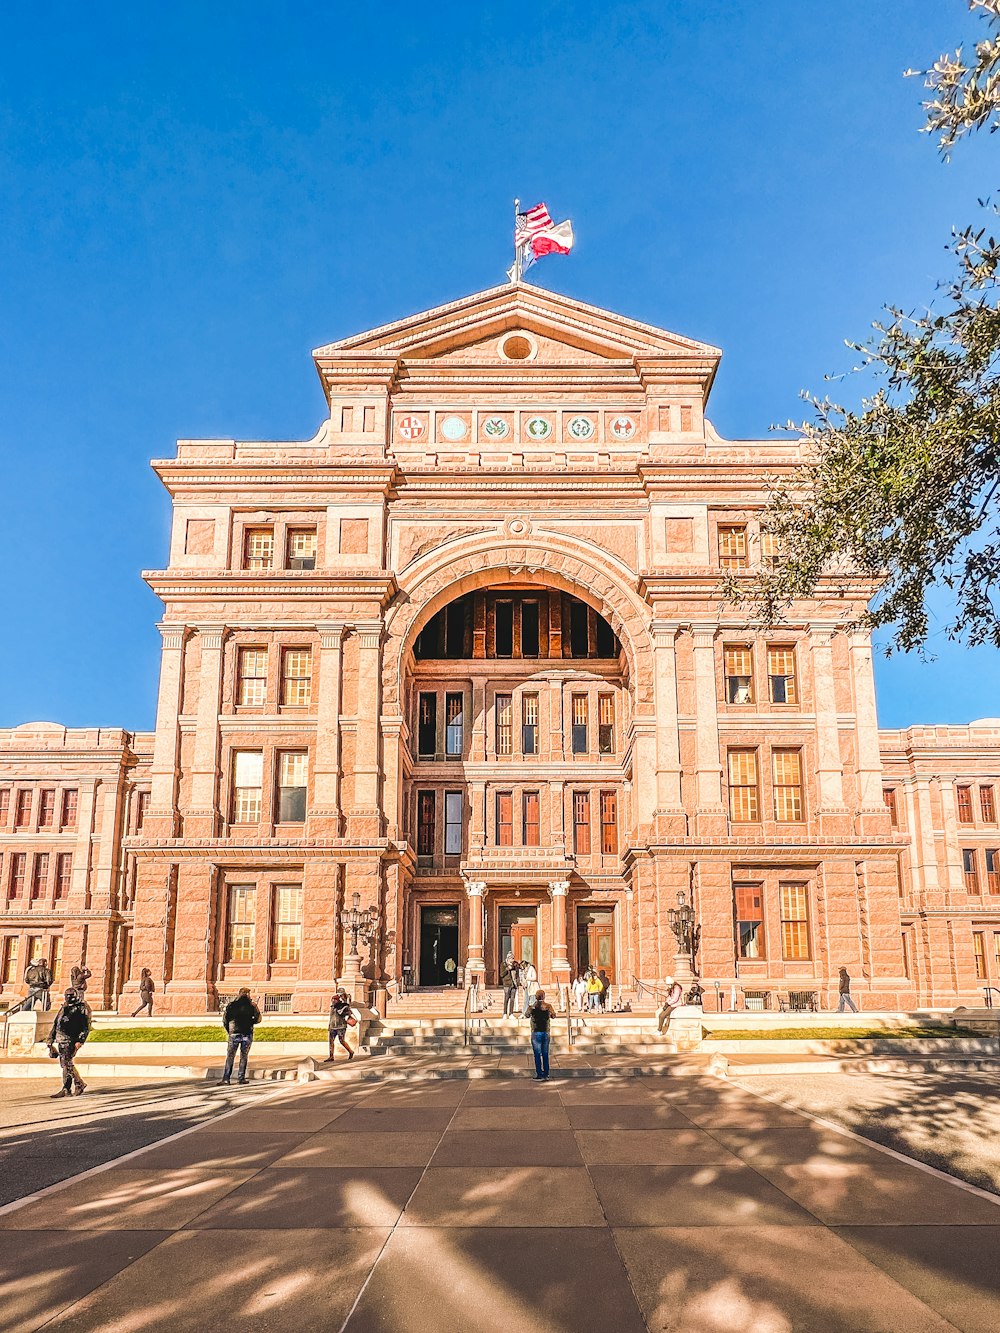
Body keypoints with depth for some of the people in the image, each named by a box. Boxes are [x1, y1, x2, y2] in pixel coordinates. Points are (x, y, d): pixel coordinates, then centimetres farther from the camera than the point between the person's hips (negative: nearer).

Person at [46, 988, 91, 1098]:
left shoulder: (81, 1009, -3)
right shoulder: (63, 1008, 19)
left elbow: (86, 1027, -8)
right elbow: (55, 1025, 23)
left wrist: (79, 1041, -17)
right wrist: (50, 1040, 18)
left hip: (70, 1040, -8)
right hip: (61, 1040, 8)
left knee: (66, 1062, -11)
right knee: (64, 1064, 8)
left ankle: (66, 1089, -4)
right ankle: (79, 1084, 16)